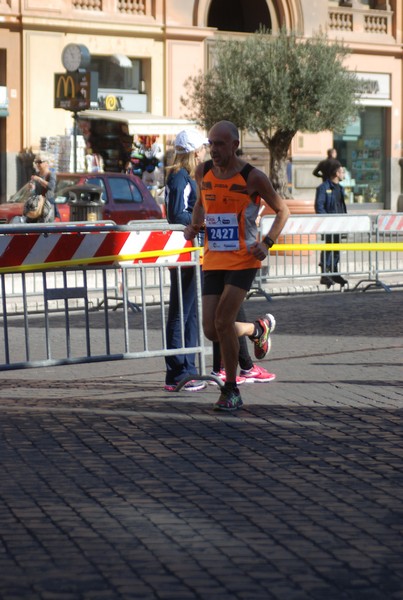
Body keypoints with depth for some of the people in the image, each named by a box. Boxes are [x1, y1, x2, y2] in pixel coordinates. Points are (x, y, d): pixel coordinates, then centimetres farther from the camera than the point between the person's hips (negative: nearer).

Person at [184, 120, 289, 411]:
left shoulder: (253, 177, -9)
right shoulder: (203, 172, 5)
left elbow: (282, 210, 1)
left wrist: (267, 243, -13)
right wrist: (194, 225, 5)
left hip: (244, 260, -5)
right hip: (213, 261, 5)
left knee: (223, 322, -16)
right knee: (211, 331, -2)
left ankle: (231, 391, 1)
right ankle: (258, 329, 30)